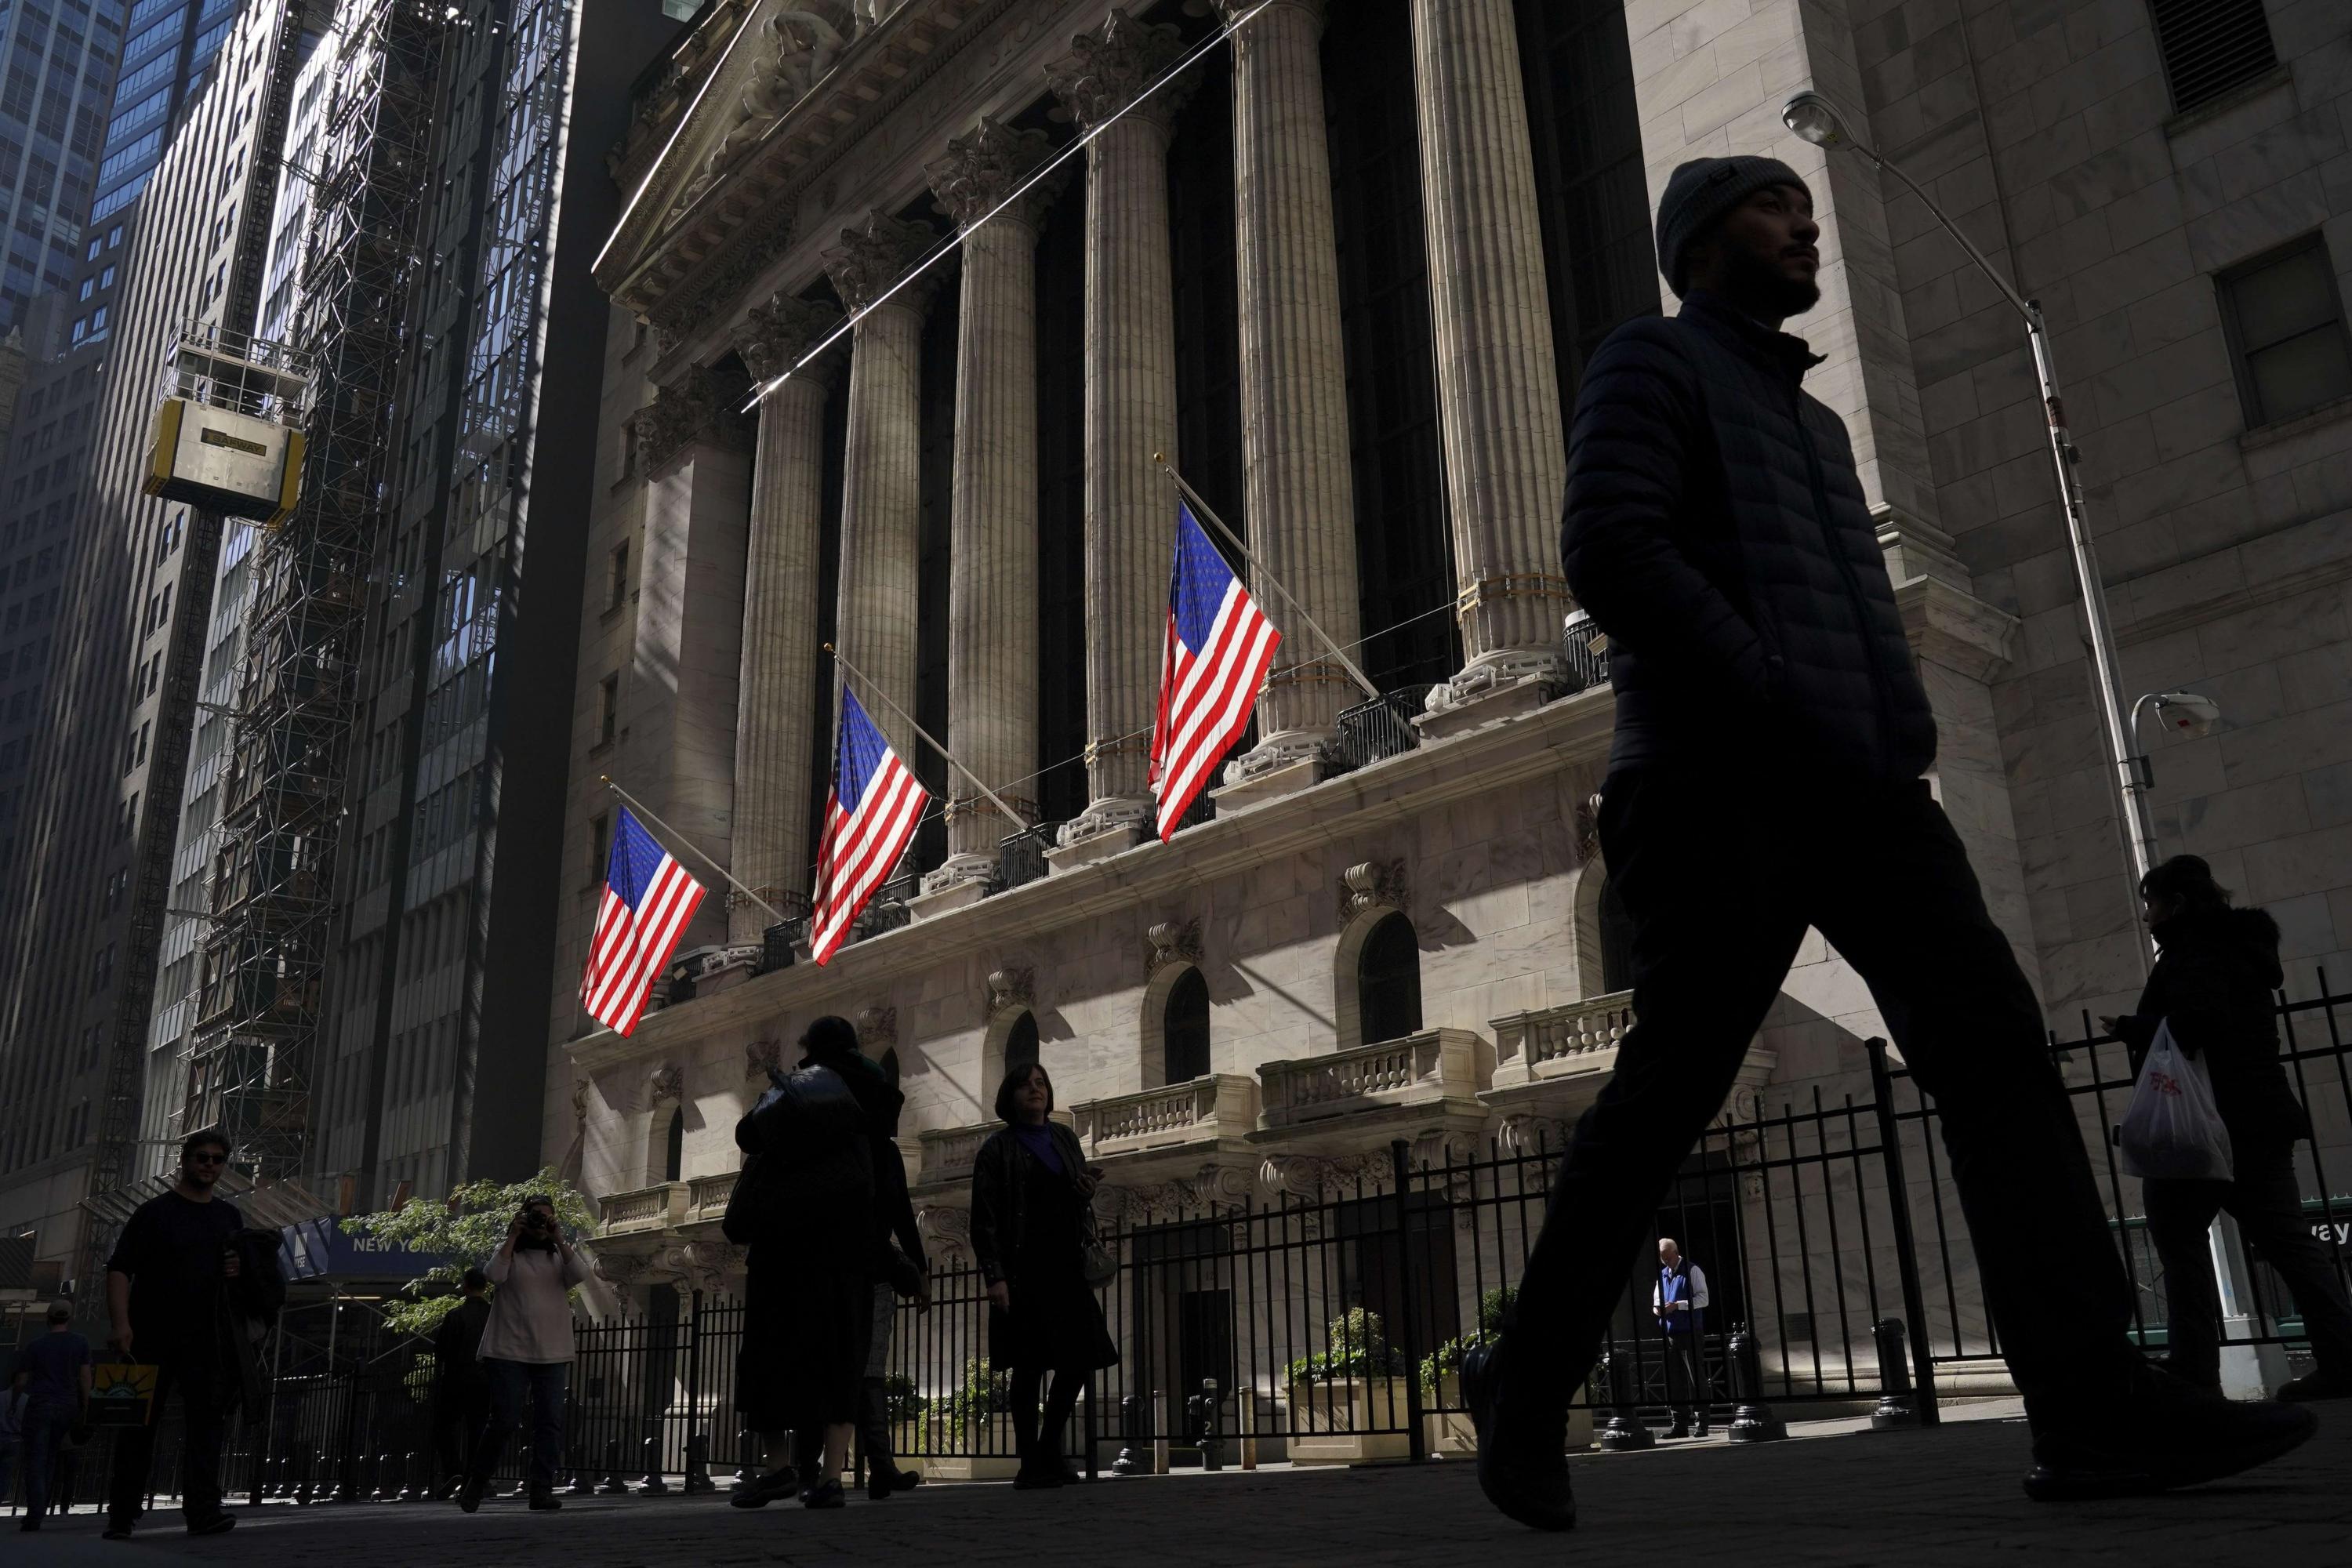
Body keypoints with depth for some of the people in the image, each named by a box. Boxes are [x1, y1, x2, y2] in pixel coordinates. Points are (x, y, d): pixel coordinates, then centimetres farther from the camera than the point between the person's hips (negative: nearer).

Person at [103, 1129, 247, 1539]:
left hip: (206, 1339, 3)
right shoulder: (154, 1211, 0)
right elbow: (119, 1269, -7)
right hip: (151, 1335, -3)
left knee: (205, 1420, -4)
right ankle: (121, 1516, 13)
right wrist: (121, 1322, -20)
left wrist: (239, 1269, 1)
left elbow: (246, 1265, 27)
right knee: (138, 1424, 3)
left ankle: (202, 1510, -7)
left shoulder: (229, 1216, 15)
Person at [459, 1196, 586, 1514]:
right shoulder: (509, 1251, 7)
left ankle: (542, 1490, 1)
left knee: (550, 1422, -3)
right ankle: (475, 1483, 15)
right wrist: (512, 1236, -10)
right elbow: (494, 1274, -14)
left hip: (553, 1354, 3)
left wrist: (558, 1238, -8)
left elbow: (580, 1274, -7)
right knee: (504, 1420, -5)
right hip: (510, 1352, -3)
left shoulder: (558, 1256, 13)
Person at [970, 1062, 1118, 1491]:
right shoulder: (998, 1149, -1)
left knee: (1079, 1359, 3)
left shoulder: (1065, 1138, 14)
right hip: (1022, 1272, -5)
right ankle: (1030, 1465, 7)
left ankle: (1048, 1450, 20)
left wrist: (1087, 1192, 1)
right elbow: (984, 1220, -5)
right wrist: (994, 1276, -15)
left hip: (1066, 1267, 5)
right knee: (1028, 1367, -2)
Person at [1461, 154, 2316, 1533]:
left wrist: (1902, 727, 8)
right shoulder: (1652, 362, 5)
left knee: (1996, 1042, -6)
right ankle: (1527, 1388, 8)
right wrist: (1778, 704, -18)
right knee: (1671, 1087, -6)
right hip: (1723, 784, -8)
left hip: (1858, 787, 8)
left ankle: (2093, 1403, -8)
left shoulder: (1812, 417, 30)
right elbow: (1611, 552, -11)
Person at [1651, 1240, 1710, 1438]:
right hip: (1670, 1333, 6)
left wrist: (1677, 1306, -19)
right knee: (1673, 1379, 6)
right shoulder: (1663, 1274, 16)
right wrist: (1658, 1308, 0)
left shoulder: (1693, 1271, -3)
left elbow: (1703, 1299, -10)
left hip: (1690, 1332, -6)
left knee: (1696, 1377, -4)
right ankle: (1680, 1424, 12)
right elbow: (1656, 1300, 23)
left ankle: (1702, 1423, 0)